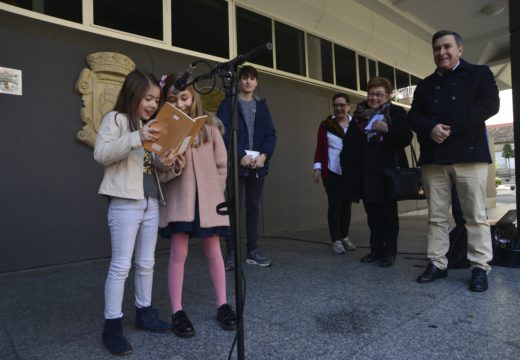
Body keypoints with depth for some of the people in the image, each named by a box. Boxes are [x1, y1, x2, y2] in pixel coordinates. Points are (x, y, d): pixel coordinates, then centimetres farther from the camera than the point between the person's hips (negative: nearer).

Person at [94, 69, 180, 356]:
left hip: (151, 201, 7)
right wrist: (135, 139, -29)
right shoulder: (115, 119, -2)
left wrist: (164, 164, -3)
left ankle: (144, 312, 28)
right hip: (125, 201, -7)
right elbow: (101, 154, -16)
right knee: (121, 264, -3)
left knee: (147, 262, 13)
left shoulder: (150, 125, 19)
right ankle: (112, 325, 9)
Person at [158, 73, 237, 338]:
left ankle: (222, 305, 22)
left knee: (213, 251, 9)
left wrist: (215, 191, 2)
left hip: (208, 198, 1)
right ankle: (177, 312, 14)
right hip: (178, 199, -1)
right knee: (178, 253, 0)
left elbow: (222, 164, 6)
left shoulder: (209, 126, 4)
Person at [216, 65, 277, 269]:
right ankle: (231, 253, 5)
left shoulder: (262, 106, 17)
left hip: (258, 165, 4)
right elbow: (223, 132, -7)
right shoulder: (228, 103, 4)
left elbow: (271, 134, 9)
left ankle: (252, 251, 16)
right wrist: (240, 156, -16)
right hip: (235, 164, -4)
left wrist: (264, 155, -8)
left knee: (253, 208, 8)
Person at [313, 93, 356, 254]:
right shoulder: (326, 125, 3)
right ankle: (336, 240, 7)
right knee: (335, 204, 0)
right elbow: (320, 148, 1)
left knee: (347, 204, 9)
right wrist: (317, 168, -7)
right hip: (332, 171, -2)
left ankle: (345, 236, 23)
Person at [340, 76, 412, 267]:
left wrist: (387, 130, -23)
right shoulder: (359, 115, 12)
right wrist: (348, 168, 1)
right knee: (372, 212, 11)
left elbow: (406, 138, -9)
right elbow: (349, 143, 10)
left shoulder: (397, 112, 0)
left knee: (388, 213, 5)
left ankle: (390, 252, 13)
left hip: (387, 171, -4)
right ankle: (376, 249, 21)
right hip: (365, 172, 4)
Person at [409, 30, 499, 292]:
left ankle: (480, 268, 8)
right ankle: (437, 264, 12)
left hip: (468, 154, -3)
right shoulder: (425, 85, 20)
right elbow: (413, 116, 9)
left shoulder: (479, 73, 10)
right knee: (436, 216, 5)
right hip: (433, 158, 4)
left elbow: (490, 104, -6)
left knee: (475, 215, -1)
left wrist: (451, 127, -15)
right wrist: (431, 128, -13)